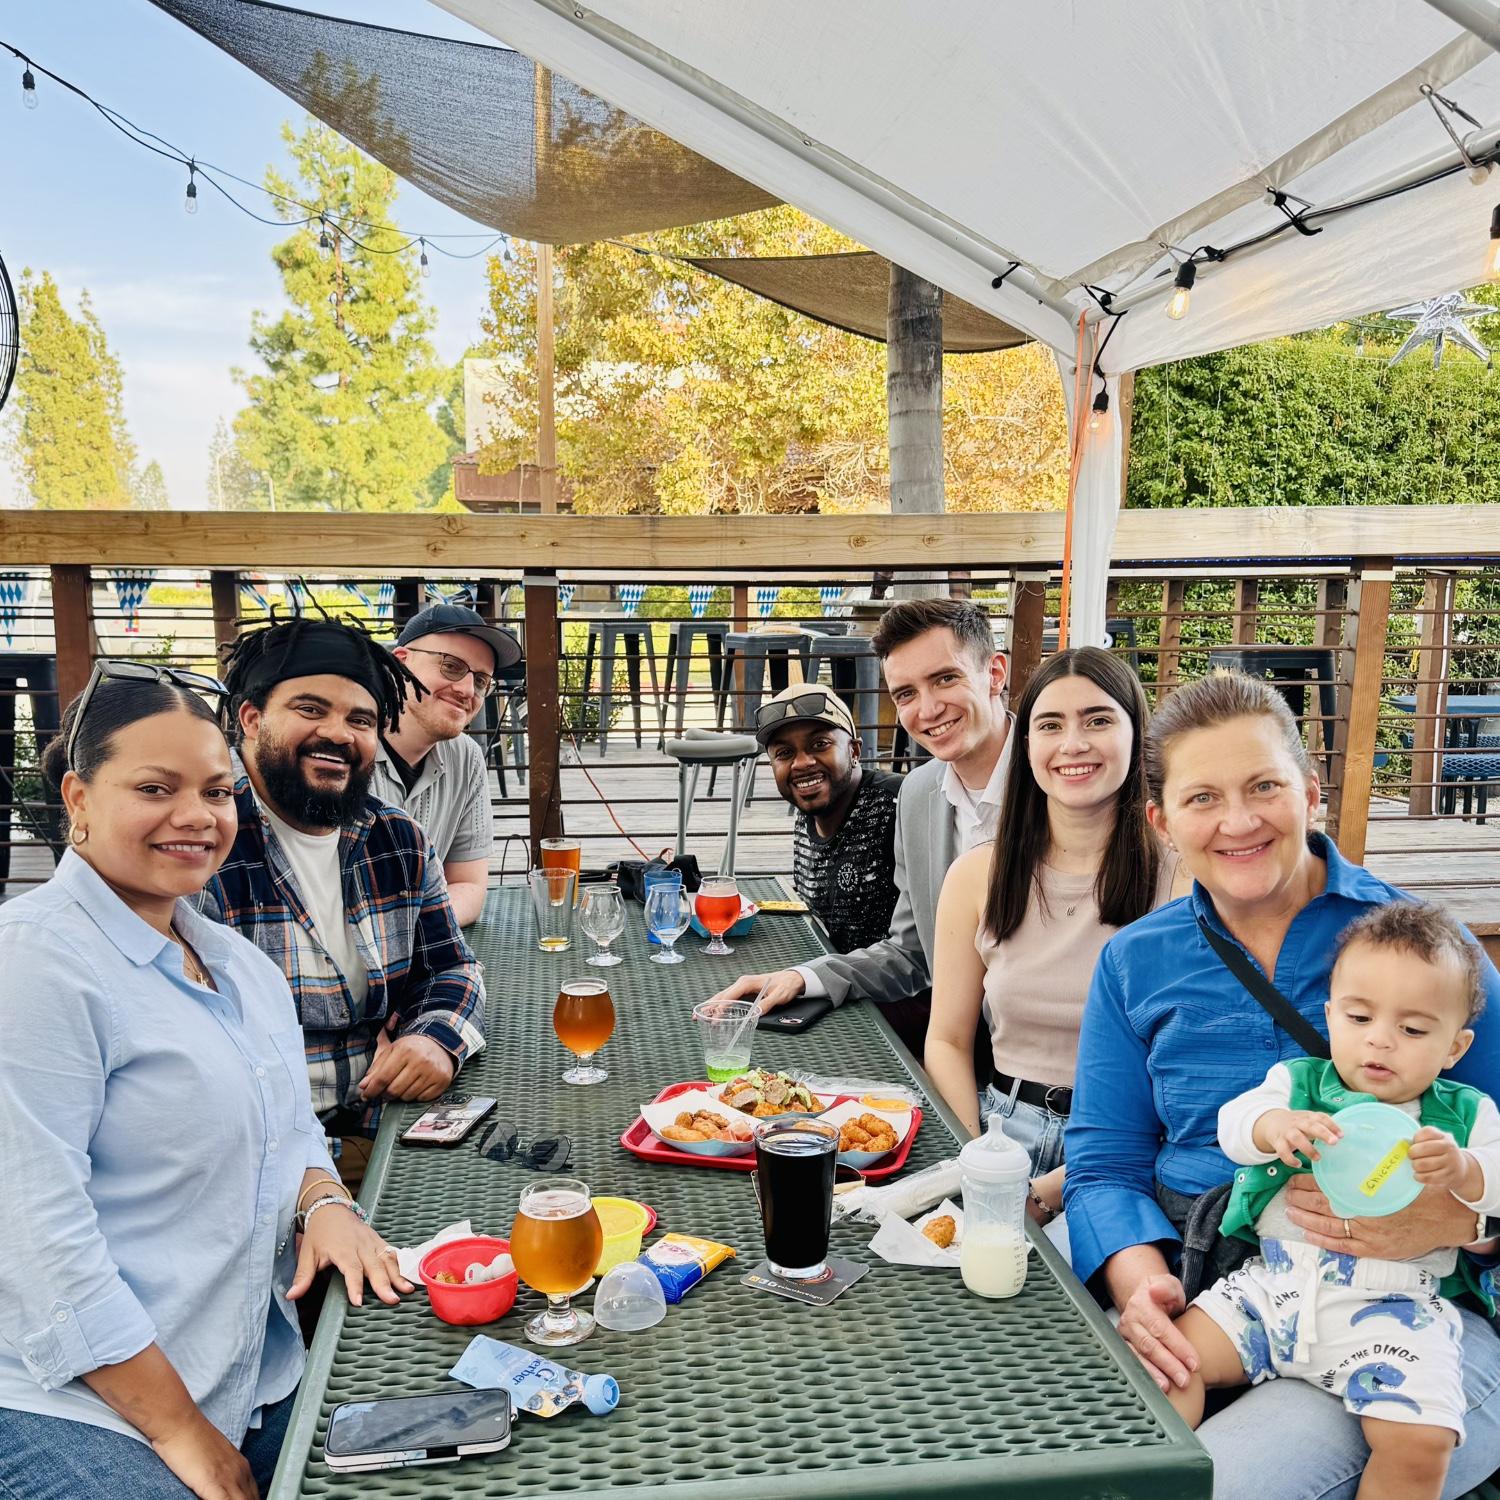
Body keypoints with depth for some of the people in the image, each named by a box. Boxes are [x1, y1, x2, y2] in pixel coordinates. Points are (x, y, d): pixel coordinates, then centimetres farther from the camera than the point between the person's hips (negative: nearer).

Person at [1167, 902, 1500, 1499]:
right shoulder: (1298, 1082, 10)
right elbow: (1233, 1123, -3)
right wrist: (1275, 1124, -25)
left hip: (1396, 1305, -1)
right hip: (1273, 1282, 2)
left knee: (1419, 1444, -22)